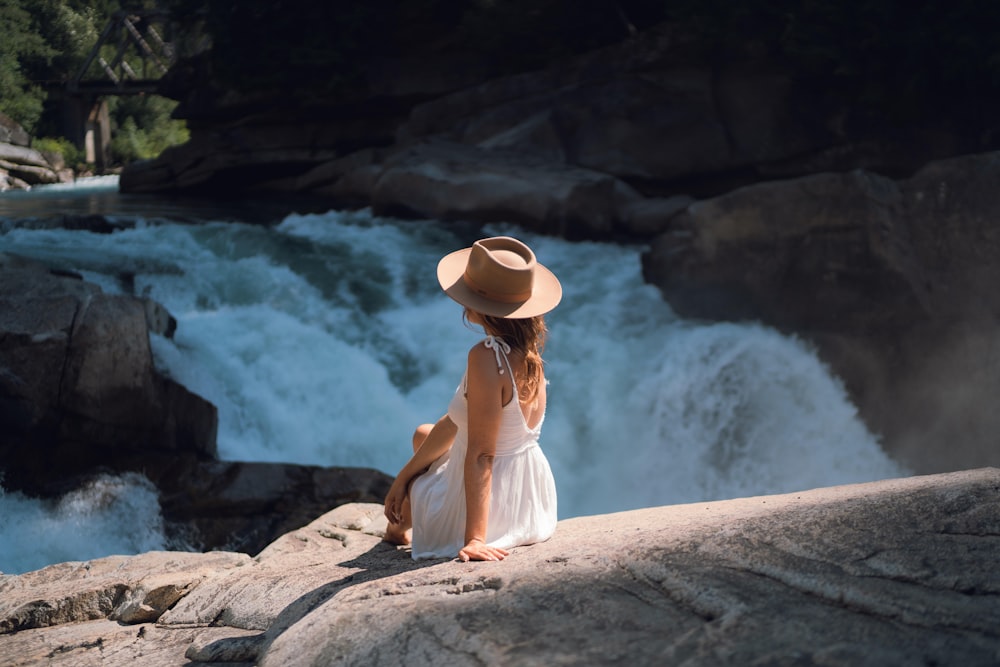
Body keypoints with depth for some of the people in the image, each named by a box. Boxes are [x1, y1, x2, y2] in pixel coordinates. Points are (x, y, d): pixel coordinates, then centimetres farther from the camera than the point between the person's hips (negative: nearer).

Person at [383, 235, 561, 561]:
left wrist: (474, 539, -28)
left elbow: (480, 455, -29)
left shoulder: (487, 357, -29)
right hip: (529, 497, 7)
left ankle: (398, 528, 56)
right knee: (423, 434, 31)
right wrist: (404, 475, 8)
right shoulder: (526, 351, -2)